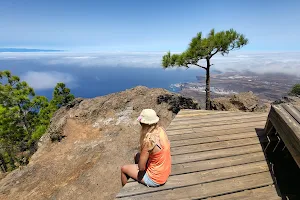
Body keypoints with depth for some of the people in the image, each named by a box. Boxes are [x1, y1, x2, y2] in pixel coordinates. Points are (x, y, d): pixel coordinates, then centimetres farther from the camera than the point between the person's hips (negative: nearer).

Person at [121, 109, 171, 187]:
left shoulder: (149, 140, -33)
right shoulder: (161, 130, -11)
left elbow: (141, 167, -23)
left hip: (155, 179, -7)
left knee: (123, 169, 10)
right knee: (137, 156, 25)